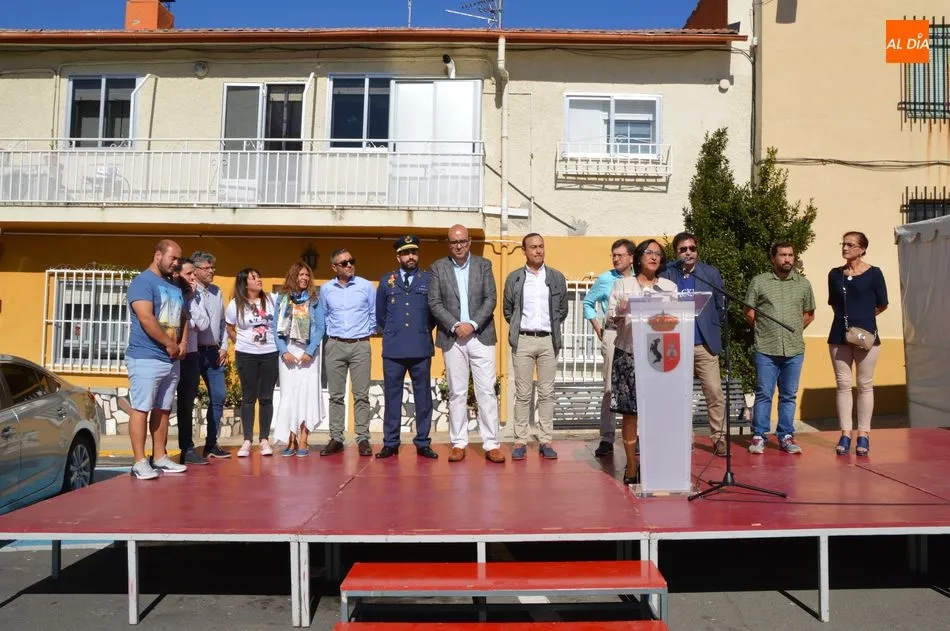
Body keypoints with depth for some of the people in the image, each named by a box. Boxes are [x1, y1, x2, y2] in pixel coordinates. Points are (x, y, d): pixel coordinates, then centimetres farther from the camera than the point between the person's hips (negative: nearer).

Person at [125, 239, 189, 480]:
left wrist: (180, 343, 7)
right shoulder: (142, 282, -7)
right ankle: (139, 462, -2)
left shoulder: (174, 286, 18)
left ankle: (159, 458, 19)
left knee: (163, 409, 12)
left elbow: (183, 317, 23)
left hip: (172, 359, 8)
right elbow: (146, 318, -18)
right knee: (141, 408, -5)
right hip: (146, 358, -8)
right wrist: (169, 344, -12)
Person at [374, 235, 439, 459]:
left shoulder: (429, 280, 5)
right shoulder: (386, 281, 9)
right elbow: (380, 314, 17)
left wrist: (424, 331, 11)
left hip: (421, 348, -1)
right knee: (392, 397, 4)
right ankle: (390, 443, 13)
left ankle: (423, 443, 12)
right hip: (393, 349, 1)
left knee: (423, 397, 3)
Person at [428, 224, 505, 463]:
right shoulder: (438, 267, 6)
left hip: (481, 336, 0)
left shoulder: (483, 265, 7)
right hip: (452, 338, 0)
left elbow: (491, 299, 0)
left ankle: (491, 445, 3)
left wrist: (473, 324, -11)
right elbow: (434, 303, 0)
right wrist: (455, 326, -11)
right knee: (457, 393, 5)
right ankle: (459, 443, 13)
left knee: (487, 391, -2)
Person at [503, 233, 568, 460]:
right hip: (523, 340, -1)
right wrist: (518, 326, 6)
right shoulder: (514, 278, 5)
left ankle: (545, 441, 9)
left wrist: (551, 328, 7)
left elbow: (562, 309, 13)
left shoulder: (557, 277, 8)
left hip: (548, 340, 1)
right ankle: (520, 441, 6)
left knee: (547, 393, 3)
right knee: (522, 394, 1)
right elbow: (507, 309, 11)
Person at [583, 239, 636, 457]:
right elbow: (588, 302, 15)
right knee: (610, 387, -3)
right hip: (613, 334, -1)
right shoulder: (605, 279, 6)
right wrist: (596, 326, 6)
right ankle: (607, 439, 1)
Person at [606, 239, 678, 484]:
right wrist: (620, 312, -18)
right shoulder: (622, 284, 9)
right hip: (629, 353, -1)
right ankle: (631, 465, 7)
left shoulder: (670, 286, 13)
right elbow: (610, 316, 3)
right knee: (630, 410, -1)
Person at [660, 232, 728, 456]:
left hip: (705, 345, 0)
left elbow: (721, 306, 10)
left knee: (715, 394, -2)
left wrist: (714, 331, 9)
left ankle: (718, 438, 9)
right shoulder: (666, 275, 0)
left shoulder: (711, 273, 4)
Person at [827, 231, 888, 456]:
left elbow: (882, 304, 4)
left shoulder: (873, 273, -2)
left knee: (865, 385, 3)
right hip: (839, 335, 3)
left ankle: (863, 434, 10)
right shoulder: (835, 274, 7)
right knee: (843, 384, 4)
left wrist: (862, 316, 9)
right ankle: (845, 433, 9)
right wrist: (847, 316, 6)